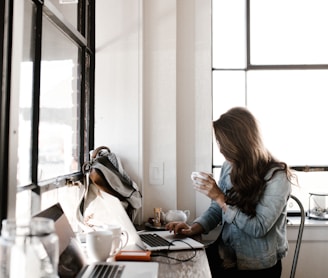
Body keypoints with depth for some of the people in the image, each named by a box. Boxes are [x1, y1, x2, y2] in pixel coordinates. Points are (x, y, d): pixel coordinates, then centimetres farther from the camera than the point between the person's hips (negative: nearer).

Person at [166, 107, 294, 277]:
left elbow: (258, 228, -19)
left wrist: (220, 197, -21)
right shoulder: (229, 167, 2)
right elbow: (216, 210, 8)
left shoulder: (276, 176, -15)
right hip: (225, 255, 5)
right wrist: (193, 229, -10)